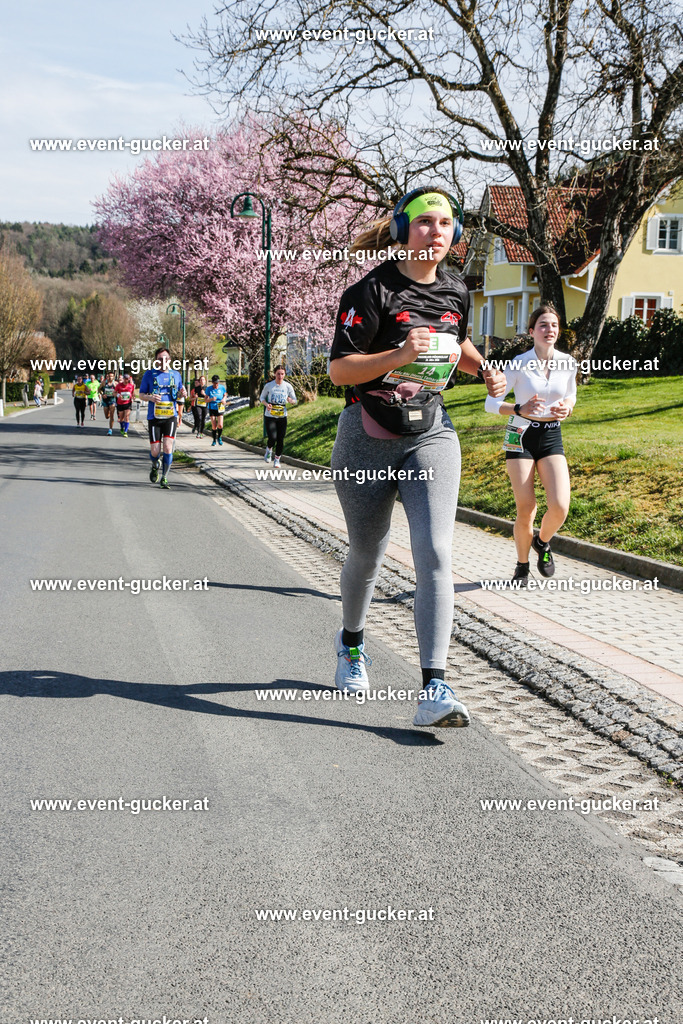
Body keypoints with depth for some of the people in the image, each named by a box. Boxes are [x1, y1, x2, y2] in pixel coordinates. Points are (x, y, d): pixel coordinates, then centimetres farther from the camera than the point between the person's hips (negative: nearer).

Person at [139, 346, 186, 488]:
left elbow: (178, 394, 21)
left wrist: (181, 394, -4)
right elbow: (141, 394, 7)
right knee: (155, 451, -2)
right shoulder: (149, 374, 4)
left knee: (168, 447, -10)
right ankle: (155, 466, 33)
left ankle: (164, 478, 0)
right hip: (154, 417, -1)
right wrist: (150, 397, -15)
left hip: (171, 416, 1)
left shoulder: (176, 374, 11)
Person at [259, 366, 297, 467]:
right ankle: (269, 449, 19)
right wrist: (266, 404, -13)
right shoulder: (269, 385, -3)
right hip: (270, 416, -2)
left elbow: (295, 401, 9)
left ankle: (277, 459, 18)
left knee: (281, 440, -1)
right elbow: (262, 398, 9)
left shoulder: (288, 386, 1)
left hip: (282, 417, 2)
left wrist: (291, 401, -16)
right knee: (272, 438, -15)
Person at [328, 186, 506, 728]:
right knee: (367, 555, 13)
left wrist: (485, 369, 6)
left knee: (435, 553, -15)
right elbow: (339, 369, -15)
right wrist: (400, 355, -29)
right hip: (369, 436, -3)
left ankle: (434, 689, -18)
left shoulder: (457, 291, 6)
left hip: (433, 434, 3)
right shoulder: (373, 290, -11)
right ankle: (352, 643, 44)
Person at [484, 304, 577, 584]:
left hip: (552, 437, 3)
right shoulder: (519, 364, -12)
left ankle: (542, 541, 21)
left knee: (560, 507, -13)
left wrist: (566, 408, -6)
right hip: (522, 437, -3)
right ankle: (522, 566, 21)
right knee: (526, 512, -4)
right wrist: (520, 409, -27)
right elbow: (490, 403, -10)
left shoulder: (568, 363, -1)